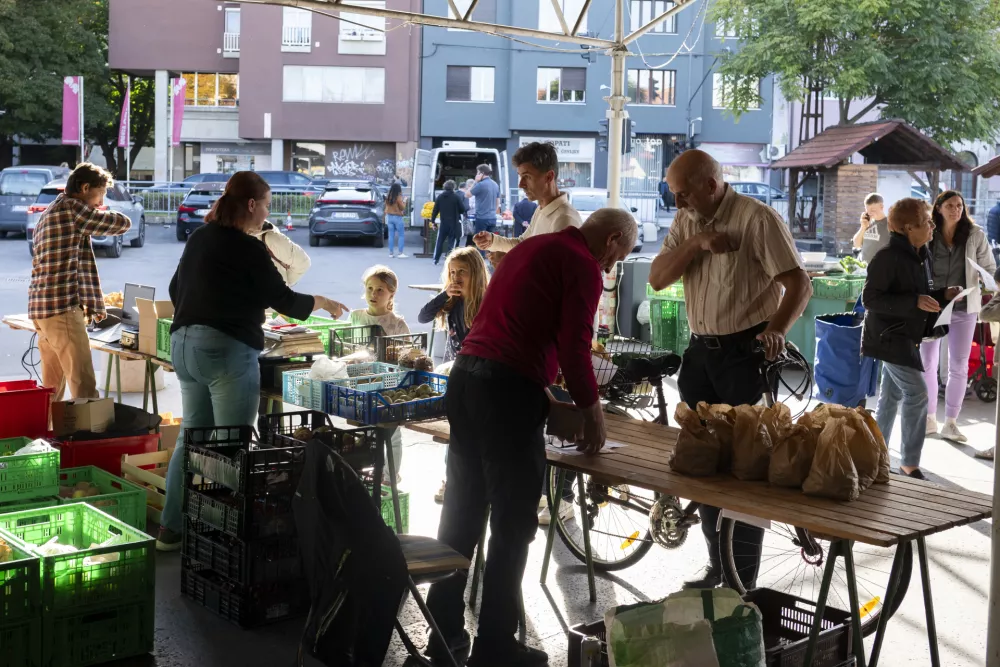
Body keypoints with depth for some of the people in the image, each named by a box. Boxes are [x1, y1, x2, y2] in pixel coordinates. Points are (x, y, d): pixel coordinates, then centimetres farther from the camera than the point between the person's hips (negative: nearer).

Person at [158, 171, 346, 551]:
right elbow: (284, 301, -6)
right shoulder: (247, 248, -11)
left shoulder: (199, 238, 12)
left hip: (183, 344, 8)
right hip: (227, 350, -8)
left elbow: (176, 290, 22)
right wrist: (324, 303, 10)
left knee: (192, 435, 15)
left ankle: (172, 530, 18)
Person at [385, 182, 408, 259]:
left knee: (391, 235, 9)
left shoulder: (388, 197, 2)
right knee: (401, 235, 2)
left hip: (389, 217, 6)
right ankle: (400, 253, -4)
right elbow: (402, 208, -9)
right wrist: (404, 201, 4)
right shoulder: (398, 198, -16)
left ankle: (391, 253, 10)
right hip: (397, 218, -6)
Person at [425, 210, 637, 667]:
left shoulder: (534, 247, 22)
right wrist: (591, 411, 2)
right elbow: (573, 347, -12)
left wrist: (542, 391, 34)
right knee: (513, 525, 1)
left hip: (465, 376, 9)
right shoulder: (583, 266, -4)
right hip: (507, 388, -9)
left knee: (461, 514, 14)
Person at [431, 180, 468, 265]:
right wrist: (467, 207, 15)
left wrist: (432, 221, 11)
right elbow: (463, 209, -7)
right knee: (452, 242, 1)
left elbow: (435, 210, 4)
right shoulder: (457, 197, -10)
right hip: (454, 223, -3)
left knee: (439, 241, 12)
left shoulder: (440, 197, 2)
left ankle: (435, 260, 12)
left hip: (443, 223, 3)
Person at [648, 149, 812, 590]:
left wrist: (776, 329, -33)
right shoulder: (686, 222, 7)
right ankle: (717, 565, 26)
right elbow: (657, 279, -3)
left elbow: (799, 283, -17)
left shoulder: (756, 218, -13)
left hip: (747, 352, -7)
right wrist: (696, 243, -18)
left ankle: (744, 580, 9)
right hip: (702, 351, 7)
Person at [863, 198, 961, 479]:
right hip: (889, 336, -10)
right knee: (917, 393, -12)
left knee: (891, 397, 15)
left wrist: (942, 295, 3)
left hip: (905, 336, 10)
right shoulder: (888, 257, -19)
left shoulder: (918, 256, 9)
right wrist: (915, 302, -28)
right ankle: (909, 463, -4)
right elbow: (870, 298, -22)